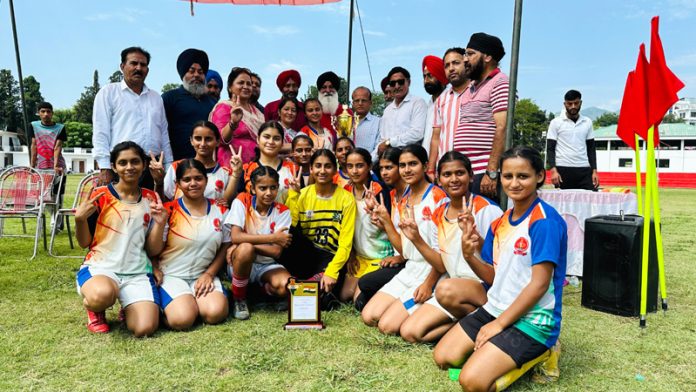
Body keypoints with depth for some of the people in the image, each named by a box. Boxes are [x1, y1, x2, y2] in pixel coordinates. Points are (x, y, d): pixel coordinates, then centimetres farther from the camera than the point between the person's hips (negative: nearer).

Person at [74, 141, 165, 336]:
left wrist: (160, 223, -11)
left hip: (138, 273, 2)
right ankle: (95, 310, 1)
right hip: (100, 267, -2)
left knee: (145, 328, -20)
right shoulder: (100, 196, -2)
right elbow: (84, 243, 4)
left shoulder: (151, 199, 5)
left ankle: (129, 309, 17)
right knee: (102, 295, -38)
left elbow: (151, 251, 5)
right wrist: (80, 219, -14)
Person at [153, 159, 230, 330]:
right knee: (182, 319, -25)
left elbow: (225, 246, 7)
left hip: (204, 275, 2)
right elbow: (154, 251, -2)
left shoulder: (220, 210, 4)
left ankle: (195, 300, 8)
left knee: (215, 314, -24)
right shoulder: (168, 211, -4)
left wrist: (209, 273, -4)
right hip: (172, 275, -2)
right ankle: (166, 304, 9)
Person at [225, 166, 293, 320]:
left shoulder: (282, 211, -7)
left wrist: (245, 242, -22)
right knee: (245, 249, -36)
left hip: (267, 265, 1)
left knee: (286, 286, -30)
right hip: (242, 262, -1)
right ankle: (238, 298, -10)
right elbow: (235, 237, -23)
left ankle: (260, 289, 7)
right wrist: (272, 238, -23)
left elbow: (276, 251, -15)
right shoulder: (241, 201, -10)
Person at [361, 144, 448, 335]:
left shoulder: (438, 197, -13)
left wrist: (429, 284, -18)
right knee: (369, 316, -1)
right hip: (409, 271, 8)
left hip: (433, 273, -8)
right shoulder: (403, 202, 11)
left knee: (388, 325, -15)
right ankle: (416, 309, 14)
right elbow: (404, 250, 9)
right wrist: (385, 221, 0)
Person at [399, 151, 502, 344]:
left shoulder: (486, 209, -12)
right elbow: (442, 262, 9)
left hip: (487, 284, -6)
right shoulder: (439, 215, 7)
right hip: (453, 284, 6)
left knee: (446, 290, -38)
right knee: (409, 332, -7)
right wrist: (416, 239, -5)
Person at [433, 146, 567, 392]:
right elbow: (494, 277, 9)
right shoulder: (500, 223, 6)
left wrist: (499, 324, -17)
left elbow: (539, 284, -20)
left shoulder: (545, 221, -18)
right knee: (443, 357, 1)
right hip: (495, 308, 7)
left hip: (532, 319, -7)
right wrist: (470, 256, -11)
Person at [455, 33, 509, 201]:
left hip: (484, 173, -8)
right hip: (465, 173, 8)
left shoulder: (499, 82, -4)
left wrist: (491, 173, -21)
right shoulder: (472, 87, 22)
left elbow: (502, 129, -15)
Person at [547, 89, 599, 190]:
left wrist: (594, 171, 5)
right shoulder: (556, 122, 2)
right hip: (563, 170, -3)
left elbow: (591, 148, 15)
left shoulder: (587, 122, 12)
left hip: (584, 170, 3)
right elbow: (550, 149, -1)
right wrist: (553, 170, -13)